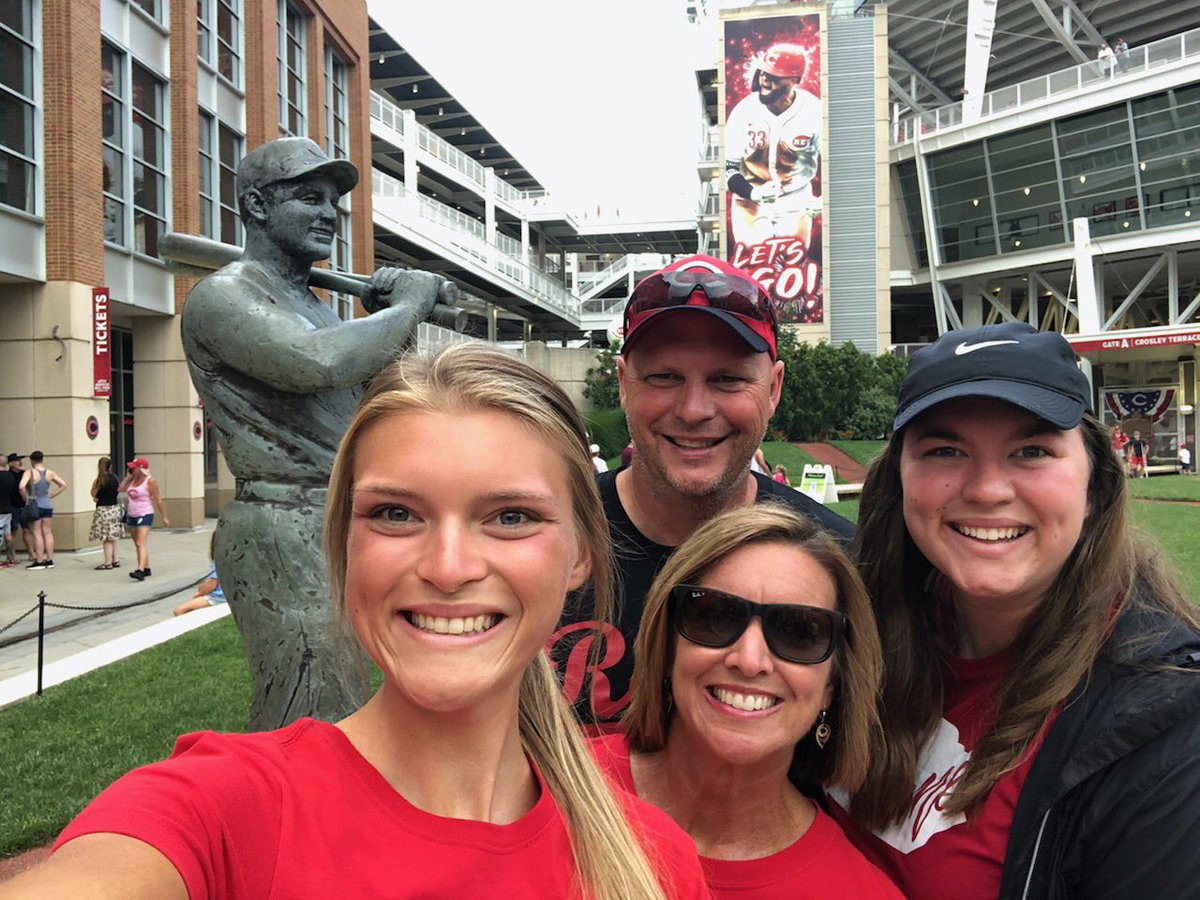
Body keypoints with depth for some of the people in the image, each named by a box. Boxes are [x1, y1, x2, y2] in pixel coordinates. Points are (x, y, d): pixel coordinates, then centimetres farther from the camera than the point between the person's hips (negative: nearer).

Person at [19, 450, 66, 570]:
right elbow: (63, 485, 8)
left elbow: (22, 486, -26)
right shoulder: (50, 473, 4)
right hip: (48, 505, 5)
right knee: (47, 532, 9)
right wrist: (52, 495, 8)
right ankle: (50, 560, 11)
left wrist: (25, 498, -10)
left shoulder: (30, 473, -11)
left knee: (36, 533, 0)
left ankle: (40, 561, 1)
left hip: (34, 505, -5)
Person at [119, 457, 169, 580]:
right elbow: (120, 490, 5)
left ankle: (140, 571, -30)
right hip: (131, 515, 8)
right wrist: (128, 476, 3)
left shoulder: (150, 481, -11)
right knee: (137, 545, 14)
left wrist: (164, 517, -8)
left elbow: (157, 500, -10)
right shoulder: (133, 479, 10)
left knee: (141, 544, -19)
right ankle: (146, 568, 26)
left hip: (145, 515, -8)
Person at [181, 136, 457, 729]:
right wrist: (408, 304, -13)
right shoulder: (221, 296, -8)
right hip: (283, 534, -9)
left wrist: (386, 317, 6)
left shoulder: (314, 305, 20)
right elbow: (318, 363, -28)